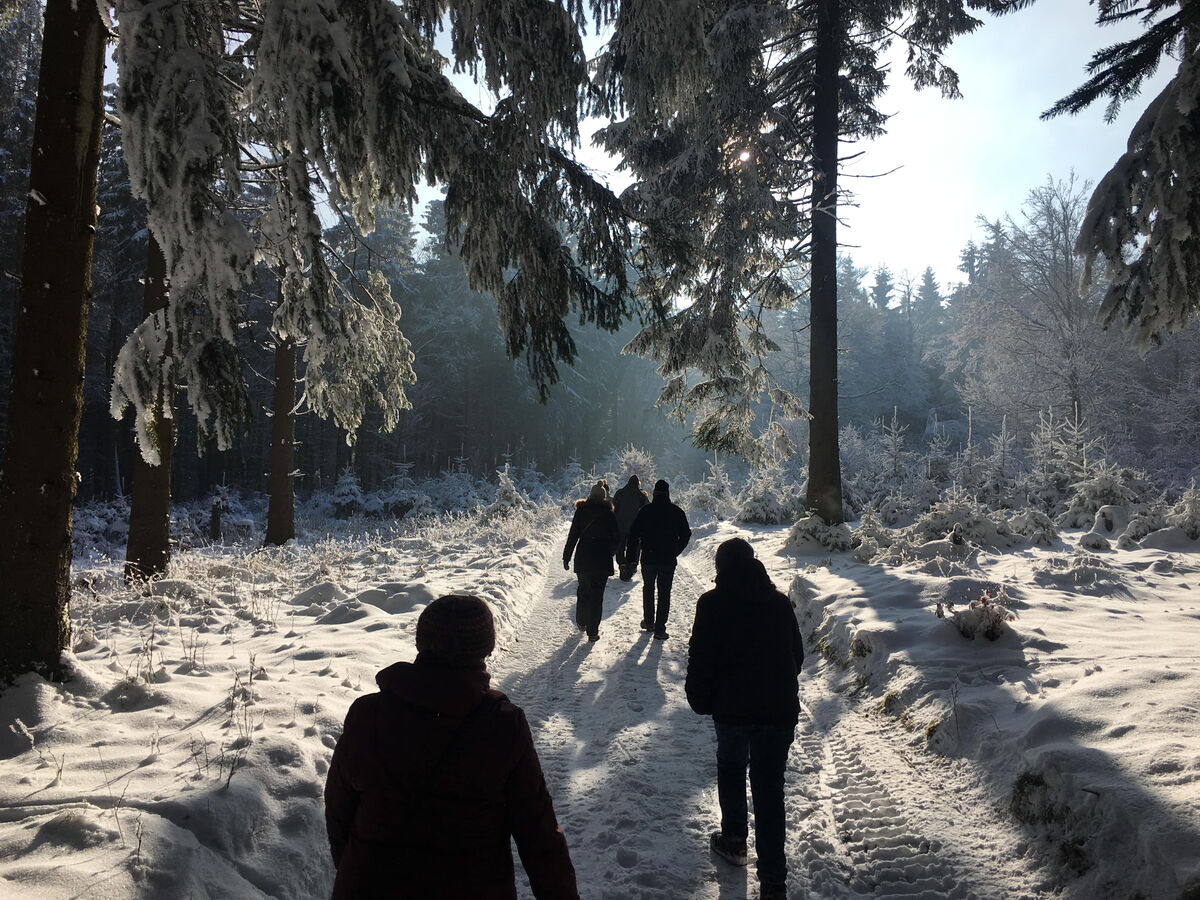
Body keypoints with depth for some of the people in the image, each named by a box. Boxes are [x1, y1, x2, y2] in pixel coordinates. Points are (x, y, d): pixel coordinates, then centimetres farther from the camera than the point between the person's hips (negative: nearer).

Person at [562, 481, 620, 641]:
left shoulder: (581, 511, -2)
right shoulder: (609, 514, -4)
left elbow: (573, 535, -3)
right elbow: (616, 537, 2)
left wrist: (566, 556, 1)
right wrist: (610, 551, 19)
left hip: (583, 558, 2)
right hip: (602, 560, -2)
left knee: (583, 590, 21)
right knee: (597, 594, 2)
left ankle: (581, 622, 34)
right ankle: (593, 631, 2)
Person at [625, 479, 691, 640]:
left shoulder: (645, 510, -6)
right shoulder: (677, 512, -3)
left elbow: (634, 535, -6)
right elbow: (686, 534, 4)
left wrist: (631, 558, 1)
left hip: (648, 558, 0)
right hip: (669, 560, 0)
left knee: (648, 589, 19)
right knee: (664, 593, 5)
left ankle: (649, 622, 25)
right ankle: (660, 628, 1)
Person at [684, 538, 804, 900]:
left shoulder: (712, 604, -8)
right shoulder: (779, 602, 5)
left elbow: (700, 660, -9)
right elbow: (797, 655, 13)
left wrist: (700, 700, 5)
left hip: (732, 708, -2)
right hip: (779, 709, 3)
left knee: (730, 768, 25)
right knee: (770, 791, 6)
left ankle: (734, 840, 33)